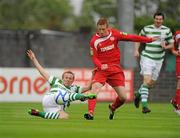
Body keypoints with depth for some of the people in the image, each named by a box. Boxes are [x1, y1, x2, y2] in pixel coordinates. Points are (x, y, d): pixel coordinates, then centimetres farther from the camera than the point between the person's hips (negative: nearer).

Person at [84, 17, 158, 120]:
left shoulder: (114, 34, -1)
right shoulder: (94, 41, -7)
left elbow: (130, 37, 2)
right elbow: (94, 58, -6)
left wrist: (149, 40, 2)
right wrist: (100, 66, -27)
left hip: (116, 69, 2)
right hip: (102, 69, -2)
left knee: (123, 97, -2)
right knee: (95, 88, -28)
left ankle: (113, 108, 30)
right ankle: (90, 113, -32)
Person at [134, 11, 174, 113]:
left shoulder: (167, 30, 3)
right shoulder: (146, 29, -2)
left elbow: (171, 44, 9)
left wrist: (165, 47, -13)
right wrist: (137, 50, -5)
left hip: (158, 59, 4)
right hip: (147, 58, -4)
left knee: (151, 84, 11)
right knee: (147, 81, -18)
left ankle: (139, 94, 40)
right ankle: (144, 105, -20)